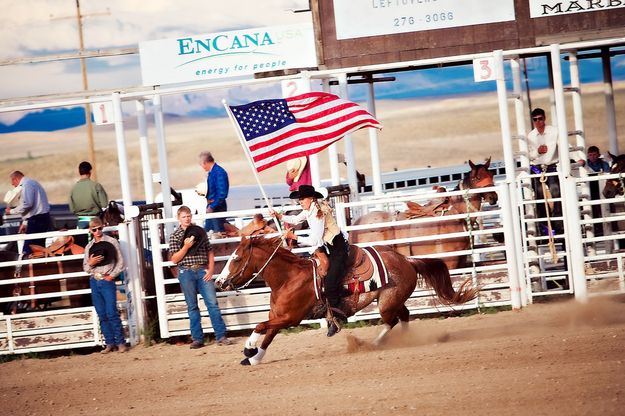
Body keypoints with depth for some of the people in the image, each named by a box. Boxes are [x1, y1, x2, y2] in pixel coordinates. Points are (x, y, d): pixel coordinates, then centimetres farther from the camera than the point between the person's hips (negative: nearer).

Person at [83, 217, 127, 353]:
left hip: (107, 281, -4)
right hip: (94, 282, 4)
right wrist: (90, 263, -6)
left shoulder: (111, 242, 2)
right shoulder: (89, 247, 13)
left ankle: (120, 342, -4)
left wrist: (112, 275, -8)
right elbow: (85, 268, 15)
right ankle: (110, 343, 8)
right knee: (102, 316, 4)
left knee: (112, 314, -10)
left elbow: (120, 262, 2)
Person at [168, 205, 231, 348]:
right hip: (186, 272, -1)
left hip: (203, 271, 1)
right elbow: (174, 259, -1)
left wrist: (210, 270, -1)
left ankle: (221, 336, -2)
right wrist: (186, 247, -15)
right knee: (192, 307, 4)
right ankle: (197, 339, 9)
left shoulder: (199, 231, 9)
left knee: (212, 303, -5)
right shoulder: (175, 236, 4)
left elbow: (210, 251, 11)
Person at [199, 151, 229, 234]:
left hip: (217, 207, -9)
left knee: (219, 233, -5)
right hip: (211, 206, 9)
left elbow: (222, 193, -22)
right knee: (206, 231, 10)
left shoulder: (219, 172, -17)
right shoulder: (210, 173, 10)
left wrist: (212, 207, -21)